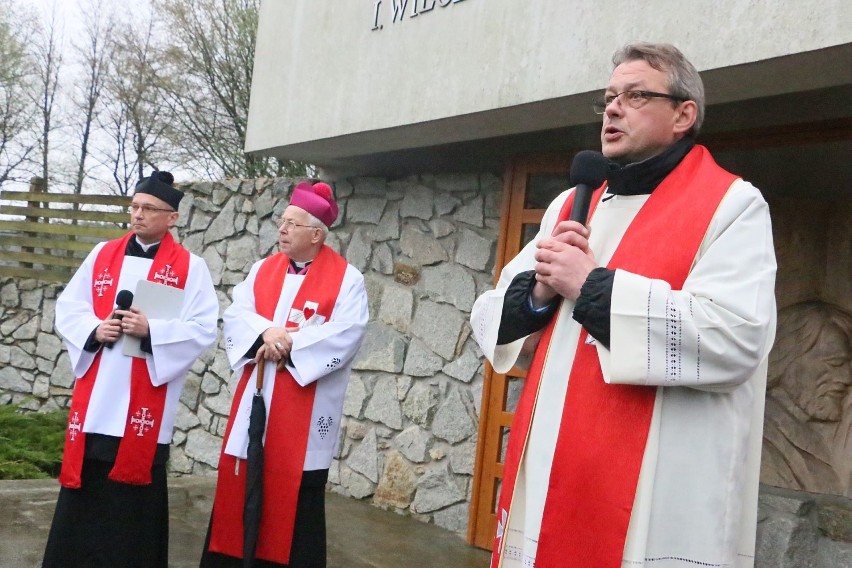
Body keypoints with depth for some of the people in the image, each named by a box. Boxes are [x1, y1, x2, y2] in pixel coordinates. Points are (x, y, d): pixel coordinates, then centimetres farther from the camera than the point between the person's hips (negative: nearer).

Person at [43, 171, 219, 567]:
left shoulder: (190, 267, -1)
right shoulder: (103, 254, 10)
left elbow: (204, 329, -8)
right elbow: (67, 308, 11)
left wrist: (152, 330, -20)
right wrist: (94, 330, -9)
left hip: (144, 400, -3)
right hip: (95, 395, 4)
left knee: (133, 497, 4)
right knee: (84, 490, 8)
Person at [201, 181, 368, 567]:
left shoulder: (346, 279, -4)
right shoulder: (263, 269, 11)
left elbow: (347, 334, -14)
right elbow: (236, 315, 3)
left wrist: (290, 341, -17)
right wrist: (266, 332, -17)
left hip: (304, 408, -4)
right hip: (256, 396, 5)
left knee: (295, 492, 1)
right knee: (242, 484, 9)